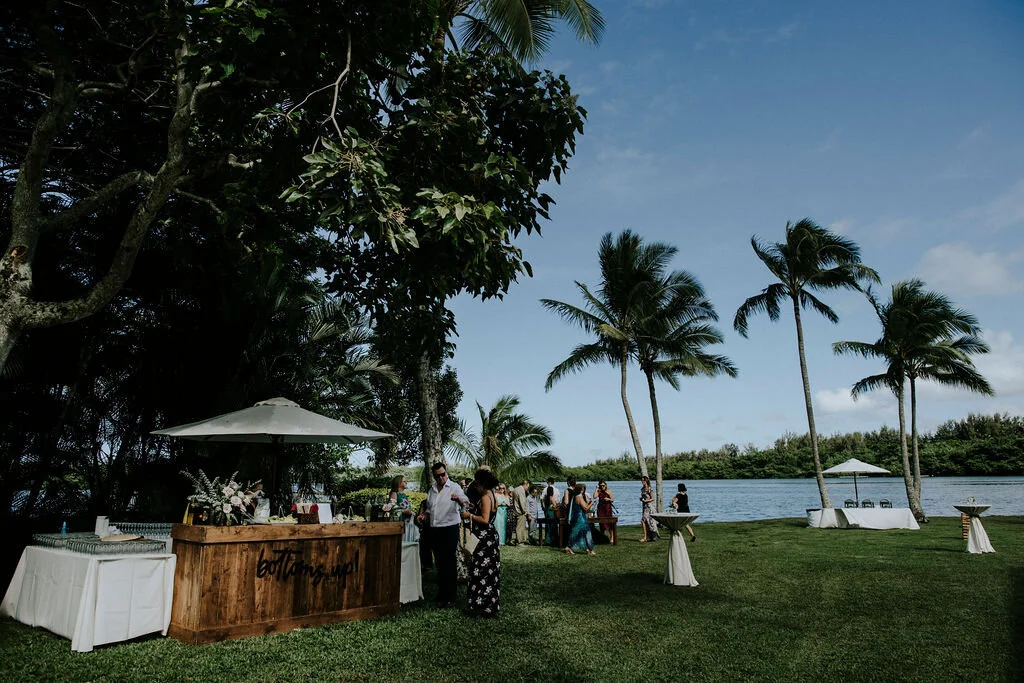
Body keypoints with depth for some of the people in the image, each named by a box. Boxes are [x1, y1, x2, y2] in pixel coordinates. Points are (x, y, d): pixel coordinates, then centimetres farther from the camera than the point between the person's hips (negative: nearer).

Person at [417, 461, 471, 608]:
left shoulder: (454, 487, -8)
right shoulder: (432, 489, 11)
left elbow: (466, 502, -26)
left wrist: (459, 499, -49)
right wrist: (424, 515, 4)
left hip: (450, 528, -6)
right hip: (435, 530, 6)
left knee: (449, 564, -2)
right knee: (440, 564, 12)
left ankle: (450, 597, 5)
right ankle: (441, 596, 21)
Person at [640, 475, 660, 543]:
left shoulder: (650, 489, -11)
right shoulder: (642, 489, 11)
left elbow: (652, 499, -10)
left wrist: (645, 500, -21)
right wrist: (641, 499, 0)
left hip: (649, 506, -8)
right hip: (645, 506, 8)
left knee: (643, 521, -14)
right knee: (646, 522, 9)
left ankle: (645, 537, -11)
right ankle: (649, 537, 16)